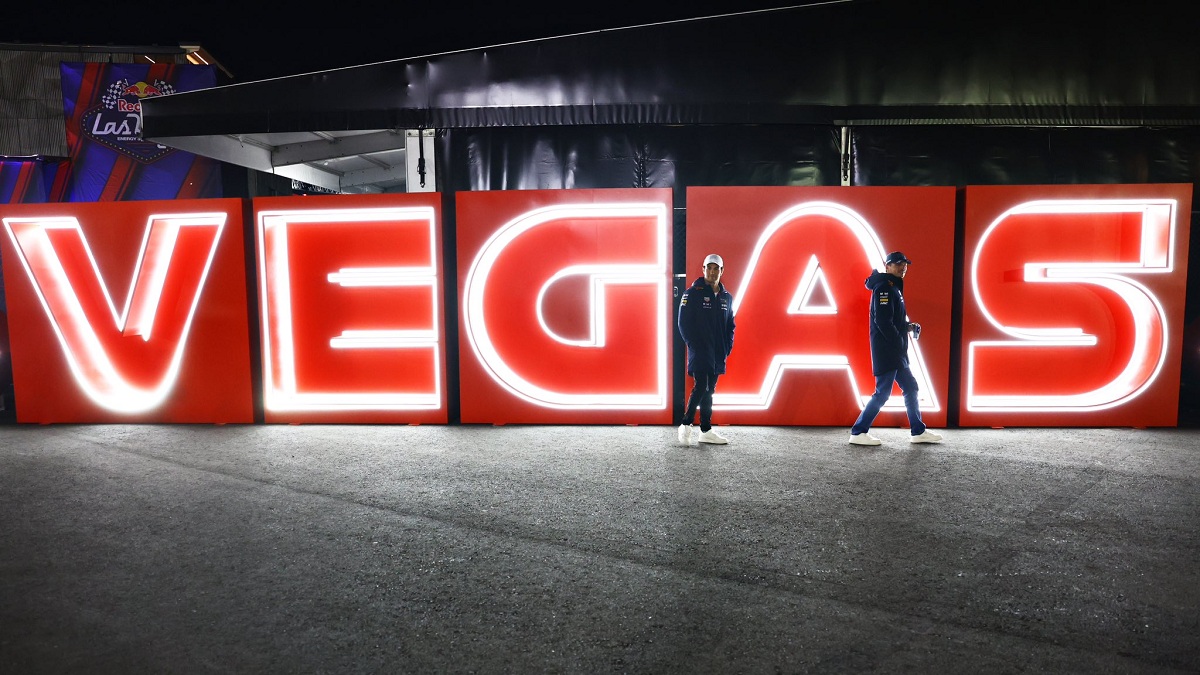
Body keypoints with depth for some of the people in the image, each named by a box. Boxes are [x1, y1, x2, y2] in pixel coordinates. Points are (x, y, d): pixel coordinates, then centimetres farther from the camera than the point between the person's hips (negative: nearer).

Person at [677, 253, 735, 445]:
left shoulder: (727, 297, 12)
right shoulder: (693, 293, -4)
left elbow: (730, 325, 18)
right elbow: (683, 322, -6)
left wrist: (727, 348, 6)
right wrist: (693, 345, -10)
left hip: (718, 354, 6)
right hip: (699, 352, -5)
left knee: (709, 390, 9)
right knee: (701, 387, -13)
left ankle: (706, 430, 14)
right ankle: (686, 424, 1)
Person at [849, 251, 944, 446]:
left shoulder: (894, 288, 18)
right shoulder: (884, 288, -12)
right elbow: (883, 321, -22)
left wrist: (908, 327, 5)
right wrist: (900, 343, -16)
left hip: (895, 352, 10)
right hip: (886, 351, -10)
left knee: (910, 388, 13)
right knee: (882, 392, -8)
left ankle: (918, 431, 21)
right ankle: (858, 433, -3)